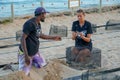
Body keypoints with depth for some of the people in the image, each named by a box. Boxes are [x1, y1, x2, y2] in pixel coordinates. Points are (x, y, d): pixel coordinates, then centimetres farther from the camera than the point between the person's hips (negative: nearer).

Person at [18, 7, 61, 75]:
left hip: (35, 52, 9)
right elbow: (23, 39, -24)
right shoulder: (30, 23, -22)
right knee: (24, 75, -6)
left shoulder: (38, 24, 8)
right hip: (26, 53, -9)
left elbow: (40, 35, 26)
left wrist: (54, 38, 24)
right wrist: (26, 56, -28)